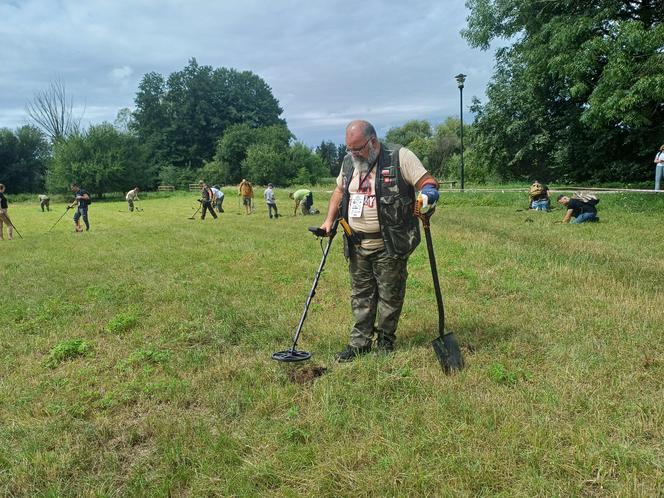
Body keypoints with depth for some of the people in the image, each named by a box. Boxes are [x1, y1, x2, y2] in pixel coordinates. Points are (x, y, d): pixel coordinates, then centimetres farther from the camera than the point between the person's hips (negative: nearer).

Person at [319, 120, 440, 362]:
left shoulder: (400, 157, -9)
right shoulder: (349, 162, 11)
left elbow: (427, 181, -10)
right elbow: (340, 191, 23)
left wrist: (428, 193, -32)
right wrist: (329, 220, 15)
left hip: (389, 244, -5)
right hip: (357, 244, 6)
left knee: (390, 295, 6)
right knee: (361, 295, 11)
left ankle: (386, 341, 21)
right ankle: (360, 342, 20)